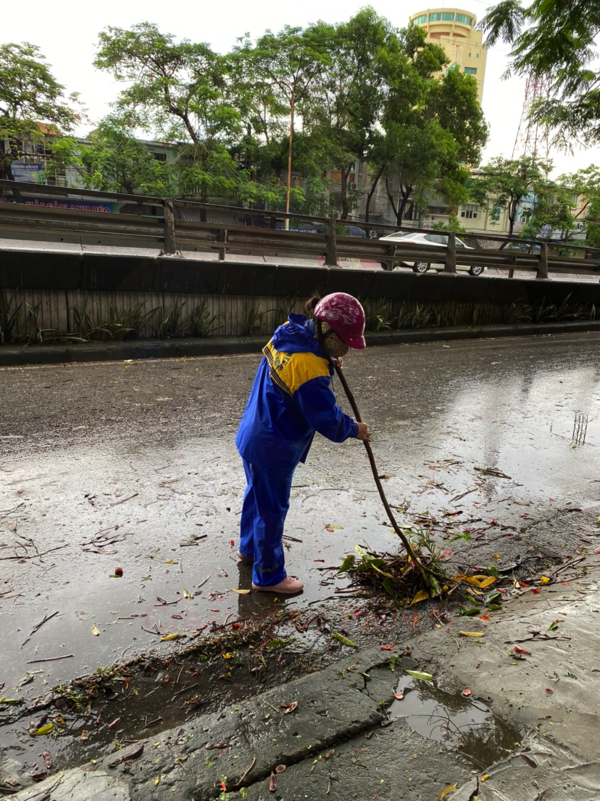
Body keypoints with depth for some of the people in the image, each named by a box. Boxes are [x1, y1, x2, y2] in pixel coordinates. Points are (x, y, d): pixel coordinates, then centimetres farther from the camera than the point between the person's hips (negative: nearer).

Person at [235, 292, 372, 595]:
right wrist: (354, 429, -5)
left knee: (257, 495, 27)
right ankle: (268, 576, 26)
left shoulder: (291, 332, -3)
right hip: (272, 448, -10)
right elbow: (326, 417, -23)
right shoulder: (309, 366, -30)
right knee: (272, 509, 7)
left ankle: (249, 547, 49)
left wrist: (328, 361, 2)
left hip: (254, 436, 10)